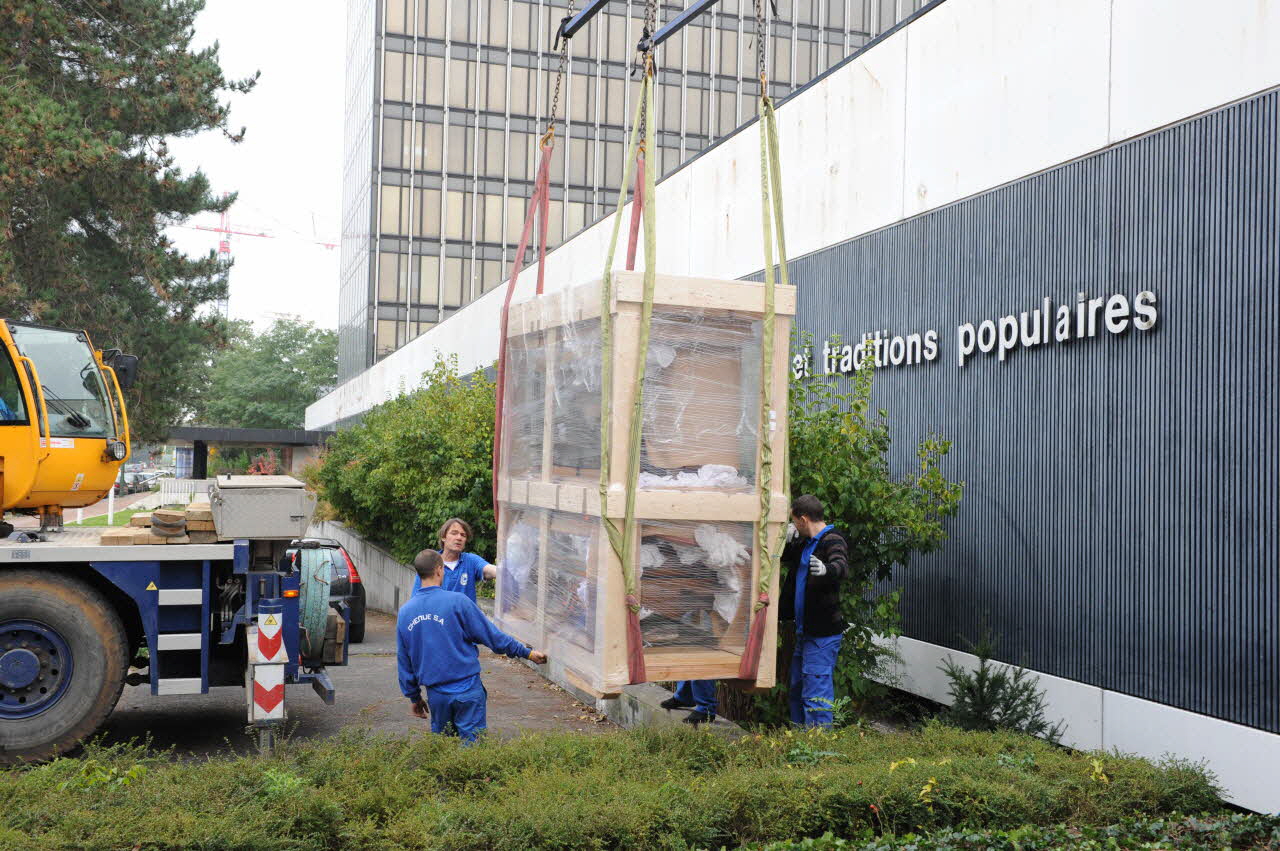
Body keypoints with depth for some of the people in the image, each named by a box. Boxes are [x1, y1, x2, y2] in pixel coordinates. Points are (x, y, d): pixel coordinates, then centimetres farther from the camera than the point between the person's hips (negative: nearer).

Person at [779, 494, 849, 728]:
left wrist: (826, 569, -56)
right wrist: (786, 541, 12)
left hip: (823, 633, -10)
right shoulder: (806, 543, 14)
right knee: (797, 689, 18)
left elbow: (842, 567, -35)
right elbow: (784, 557, 32)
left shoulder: (832, 541, -15)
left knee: (816, 692, -10)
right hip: (805, 630, 10)